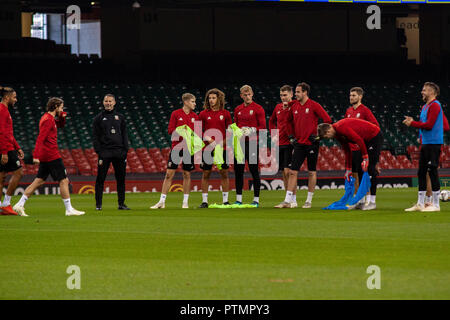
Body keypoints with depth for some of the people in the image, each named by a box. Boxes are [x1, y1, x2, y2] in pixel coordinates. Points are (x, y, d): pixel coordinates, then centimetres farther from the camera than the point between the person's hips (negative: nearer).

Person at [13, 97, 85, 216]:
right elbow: (40, 138, -21)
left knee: (39, 181, 10)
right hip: (52, 156, -10)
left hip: (45, 156, 10)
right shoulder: (48, 120, -14)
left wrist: (62, 117, 10)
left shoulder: (49, 118, 16)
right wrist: (36, 155, -27)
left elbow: (60, 125, 33)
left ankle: (20, 205, 7)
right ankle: (69, 209, -3)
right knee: (63, 181, -5)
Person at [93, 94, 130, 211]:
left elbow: (124, 135, 14)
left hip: (119, 152, 2)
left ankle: (121, 203, 9)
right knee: (100, 179, -5)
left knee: (121, 178, 2)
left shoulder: (120, 117, 14)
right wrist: (99, 152, -7)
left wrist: (125, 150, 3)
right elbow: (95, 137, 3)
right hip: (105, 152, -2)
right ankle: (98, 204, -1)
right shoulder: (99, 118, 6)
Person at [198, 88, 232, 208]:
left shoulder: (225, 114, 5)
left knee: (224, 173, 1)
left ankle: (225, 200, 9)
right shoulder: (203, 114, 4)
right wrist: (208, 138, -12)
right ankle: (204, 201, 7)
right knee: (206, 174, 1)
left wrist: (223, 142, -8)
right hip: (207, 148, 0)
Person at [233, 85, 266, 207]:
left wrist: (251, 130, -17)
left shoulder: (258, 109, -3)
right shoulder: (238, 109, 13)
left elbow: (263, 127, -5)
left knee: (254, 171, -2)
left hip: (252, 143, -5)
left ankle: (256, 200, 1)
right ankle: (238, 199, 11)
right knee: (238, 171, 5)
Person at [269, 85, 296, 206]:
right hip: (279, 144, 6)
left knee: (288, 171, -11)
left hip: (290, 143, -6)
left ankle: (293, 200, -6)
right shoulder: (278, 107, 13)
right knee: (284, 173, 9)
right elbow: (271, 121, 28)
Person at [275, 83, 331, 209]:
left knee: (312, 172, 4)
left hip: (311, 143, -5)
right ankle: (287, 201, -4)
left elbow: (327, 120, -9)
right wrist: (291, 134, 12)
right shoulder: (294, 106, 8)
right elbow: (289, 121, 24)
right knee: (293, 172, -2)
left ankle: (309, 201, 12)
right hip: (299, 143, 5)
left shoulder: (314, 105, -8)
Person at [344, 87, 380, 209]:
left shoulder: (365, 110, -8)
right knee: (354, 174, 8)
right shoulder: (348, 111, 14)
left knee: (363, 173, -7)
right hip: (351, 147, 7)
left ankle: (367, 200, -4)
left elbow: (376, 125, -11)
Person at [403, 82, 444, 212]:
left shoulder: (434, 105, -11)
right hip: (425, 143, 10)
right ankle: (420, 204, 14)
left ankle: (436, 205, -5)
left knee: (432, 172, -8)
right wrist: (412, 122, 5)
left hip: (433, 144, -10)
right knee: (421, 173, 10)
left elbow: (429, 125, -18)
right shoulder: (426, 106, 19)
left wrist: (412, 123, -10)